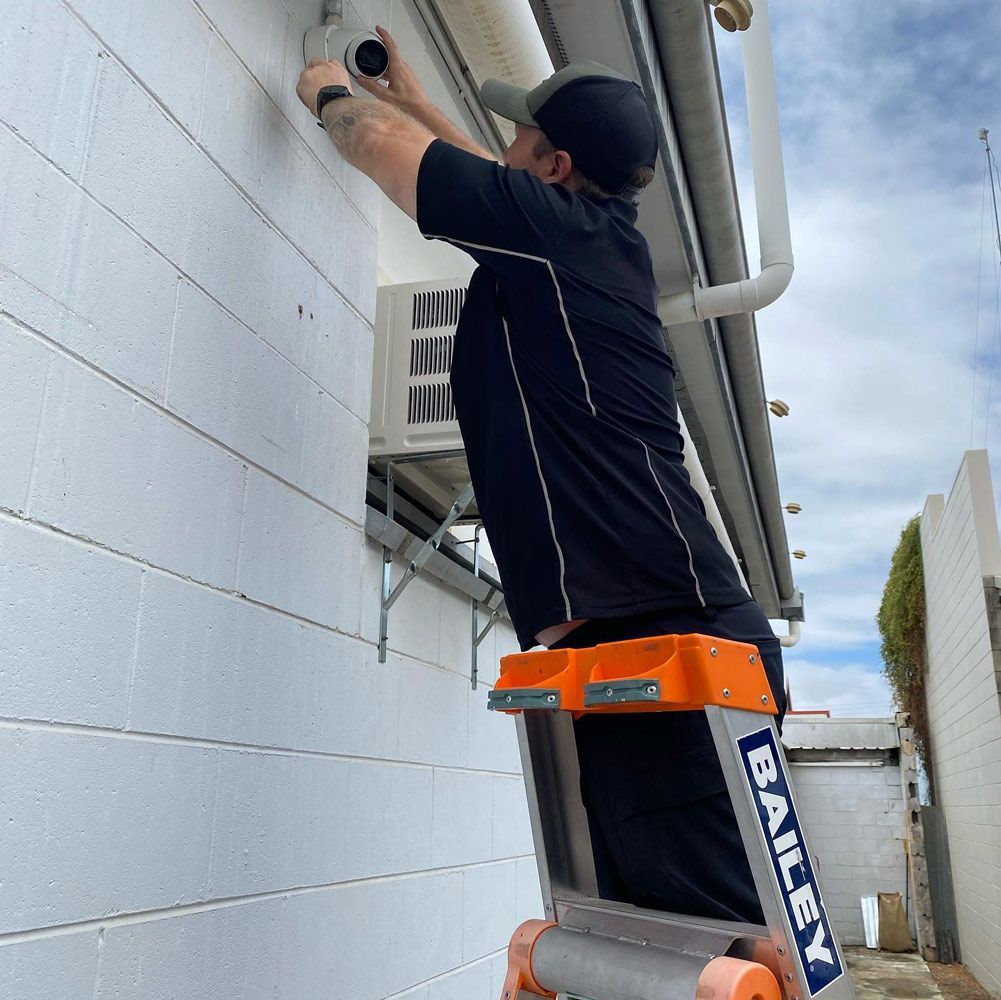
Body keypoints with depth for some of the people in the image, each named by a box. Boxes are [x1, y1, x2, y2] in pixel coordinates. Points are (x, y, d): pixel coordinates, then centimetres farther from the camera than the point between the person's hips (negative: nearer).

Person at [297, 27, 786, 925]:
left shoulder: (556, 222, -2)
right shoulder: (600, 237, 22)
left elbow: (378, 141, 10)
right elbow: (503, 189, 42)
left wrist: (332, 93, 32)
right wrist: (416, 101, 53)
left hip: (659, 641, -10)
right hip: (662, 641, 10)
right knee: (658, 940, 12)